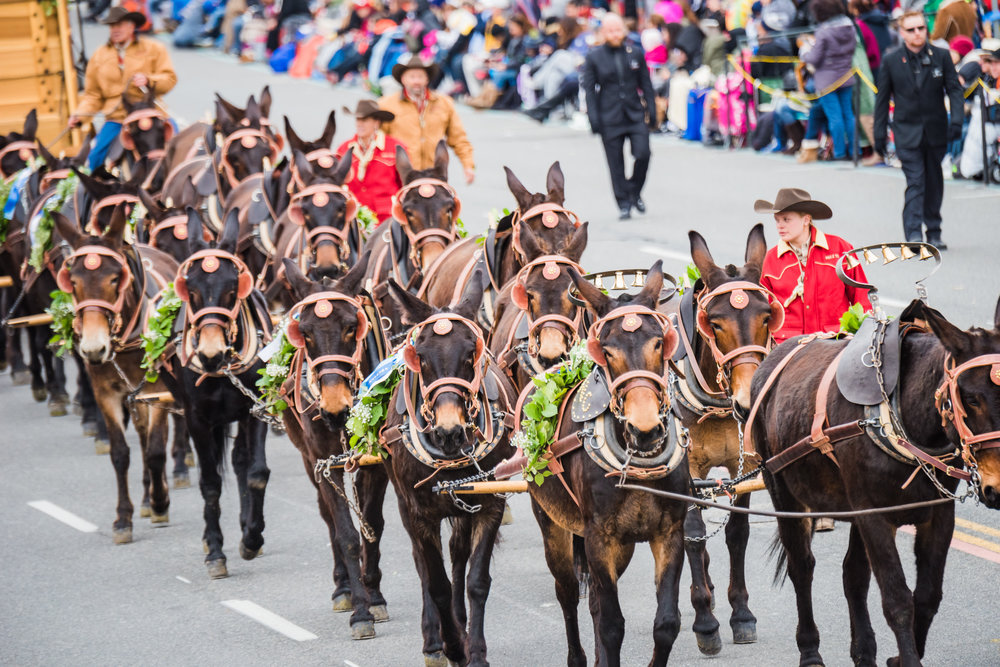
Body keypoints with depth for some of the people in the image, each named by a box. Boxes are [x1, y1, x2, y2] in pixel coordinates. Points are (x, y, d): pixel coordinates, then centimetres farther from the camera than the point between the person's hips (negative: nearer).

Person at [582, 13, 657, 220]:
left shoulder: (635, 52, 6)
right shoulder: (594, 57, 0)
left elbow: (646, 84, 11)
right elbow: (589, 90, 0)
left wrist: (651, 111, 7)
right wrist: (594, 120, -6)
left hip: (636, 115, 1)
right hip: (610, 118, -1)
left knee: (642, 154, -10)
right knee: (615, 163, 1)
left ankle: (634, 192, 14)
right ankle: (624, 204, 10)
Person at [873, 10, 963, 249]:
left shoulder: (941, 56, 1)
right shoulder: (891, 61, -1)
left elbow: (954, 90, 1)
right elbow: (882, 99, 4)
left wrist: (956, 121, -13)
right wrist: (880, 135, 2)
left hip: (936, 131, 2)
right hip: (907, 132, -2)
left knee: (934, 183, 12)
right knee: (915, 182, -14)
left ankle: (933, 232, 25)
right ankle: (914, 235, -20)